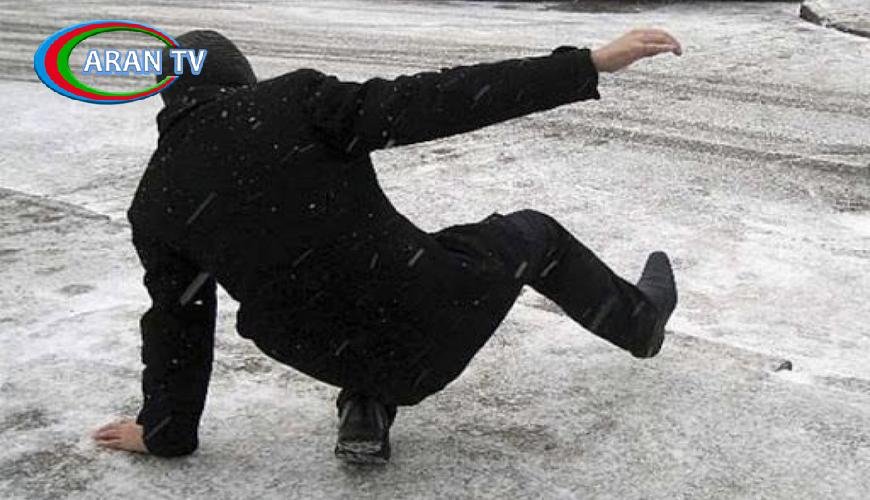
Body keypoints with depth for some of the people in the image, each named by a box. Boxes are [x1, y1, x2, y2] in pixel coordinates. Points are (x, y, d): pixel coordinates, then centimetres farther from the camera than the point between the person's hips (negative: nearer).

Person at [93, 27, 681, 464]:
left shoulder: (153, 205, 3)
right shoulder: (289, 100, -9)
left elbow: (175, 322, 12)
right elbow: (433, 101, -17)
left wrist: (166, 430, 29)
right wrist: (588, 64, -16)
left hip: (333, 357, 4)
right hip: (429, 318, -4)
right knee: (533, 233, 24)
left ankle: (365, 414, 21)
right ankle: (639, 319, 46)